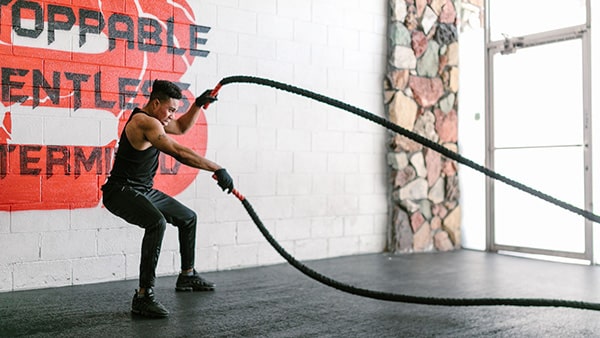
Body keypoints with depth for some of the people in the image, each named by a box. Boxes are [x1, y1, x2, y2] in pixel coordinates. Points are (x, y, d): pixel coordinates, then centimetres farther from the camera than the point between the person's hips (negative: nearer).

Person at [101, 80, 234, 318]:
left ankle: (187, 276, 34)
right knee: (157, 222, -39)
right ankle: (143, 296, -35)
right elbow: (179, 153, -33)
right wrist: (217, 170, -34)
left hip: (144, 191, 11)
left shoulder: (152, 118, 9)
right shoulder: (144, 122, -22)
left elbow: (182, 127, 27)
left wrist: (198, 104, 11)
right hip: (121, 191, -11)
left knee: (188, 218, 20)